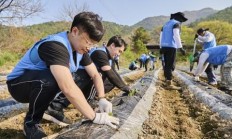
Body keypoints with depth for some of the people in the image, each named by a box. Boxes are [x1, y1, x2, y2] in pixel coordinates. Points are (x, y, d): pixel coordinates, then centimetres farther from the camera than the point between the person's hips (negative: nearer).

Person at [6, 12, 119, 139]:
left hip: (42, 86, 8)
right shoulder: (55, 45, -34)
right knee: (49, 80, -37)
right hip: (18, 84, -7)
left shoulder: (80, 47, -7)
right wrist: (94, 117, -39)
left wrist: (102, 99, -19)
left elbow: (95, 74, -3)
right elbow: (68, 88, -45)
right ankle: (31, 124, -11)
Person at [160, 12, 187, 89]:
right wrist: (180, 48, -19)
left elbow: (161, 36, 21)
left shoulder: (166, 24, 22)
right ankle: (169, 84, -12)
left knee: (167, 64, 14)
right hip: (171, 47, -8)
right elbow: (176, 36, -17)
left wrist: (161, 47, 23)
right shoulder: (176, 23, -3)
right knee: (170, 65, -10)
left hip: (164, 47, 8)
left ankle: (167, 81, 22)